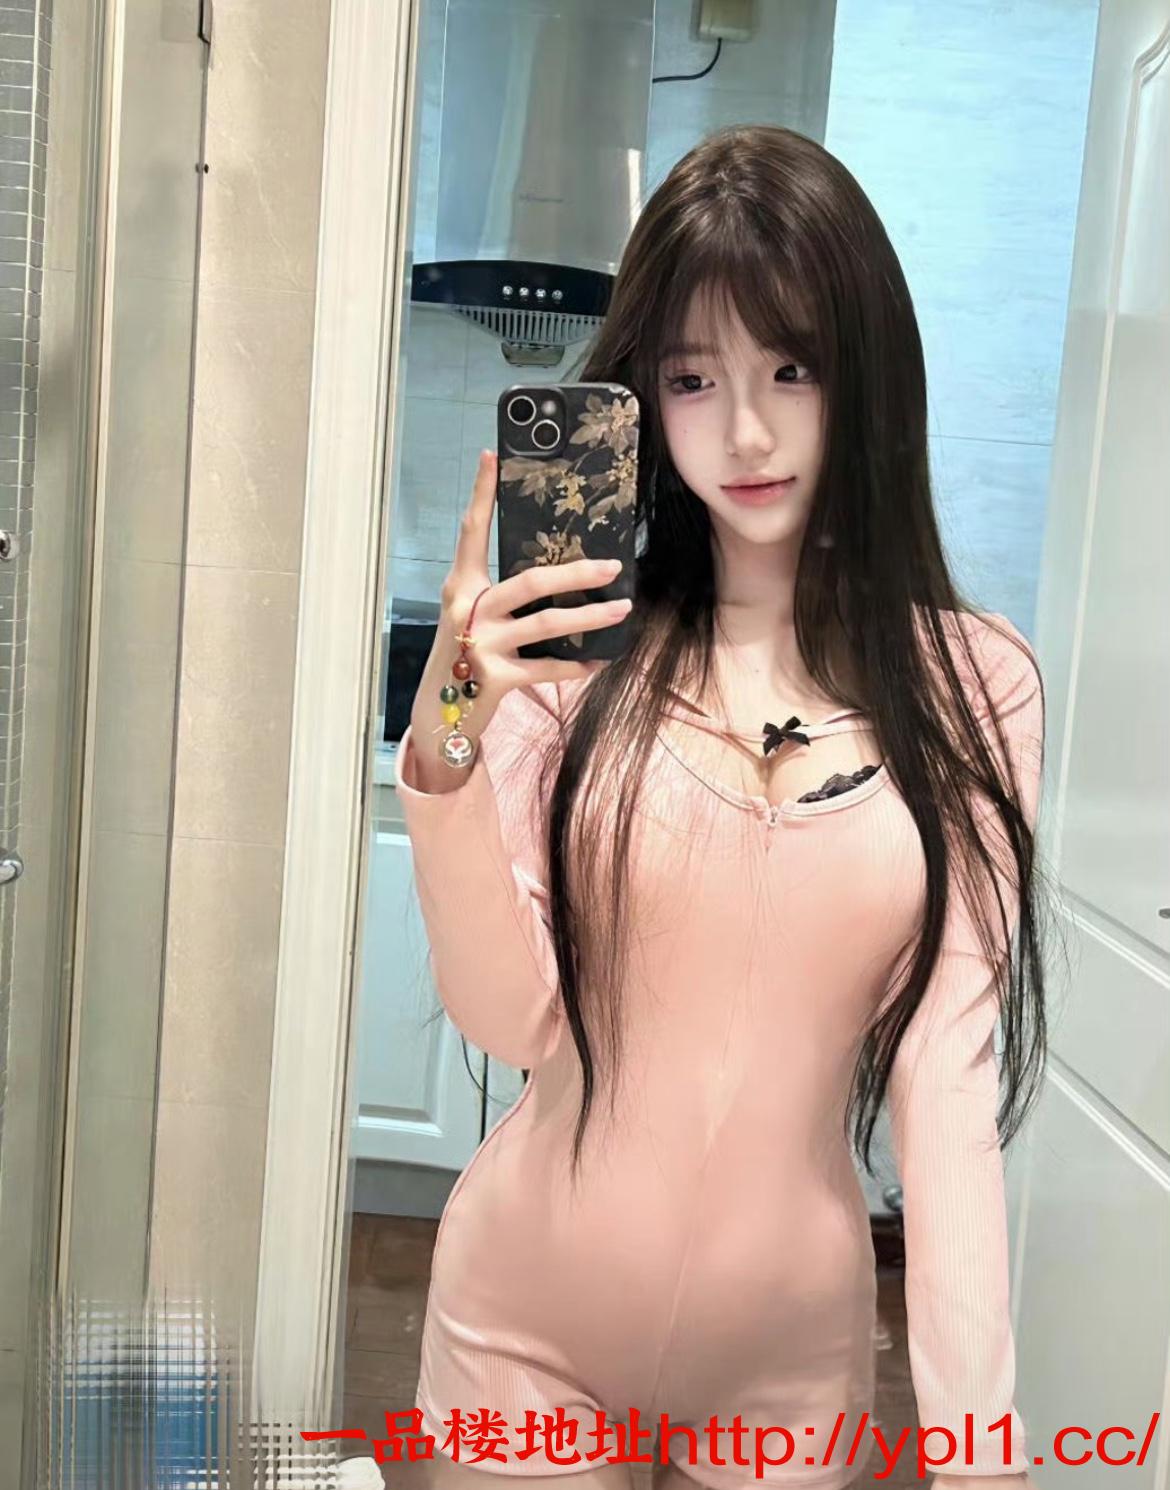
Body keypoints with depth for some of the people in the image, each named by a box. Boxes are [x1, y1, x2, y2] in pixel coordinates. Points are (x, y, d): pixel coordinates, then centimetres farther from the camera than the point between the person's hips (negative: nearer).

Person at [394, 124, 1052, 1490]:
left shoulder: (973, 687, -9)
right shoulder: (572, 651, -10)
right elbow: (510, 1022, -12)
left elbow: (948, 1072, -9)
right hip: (526, 1323, 0)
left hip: (792, 1349, 1)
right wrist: (443, 748, -26)